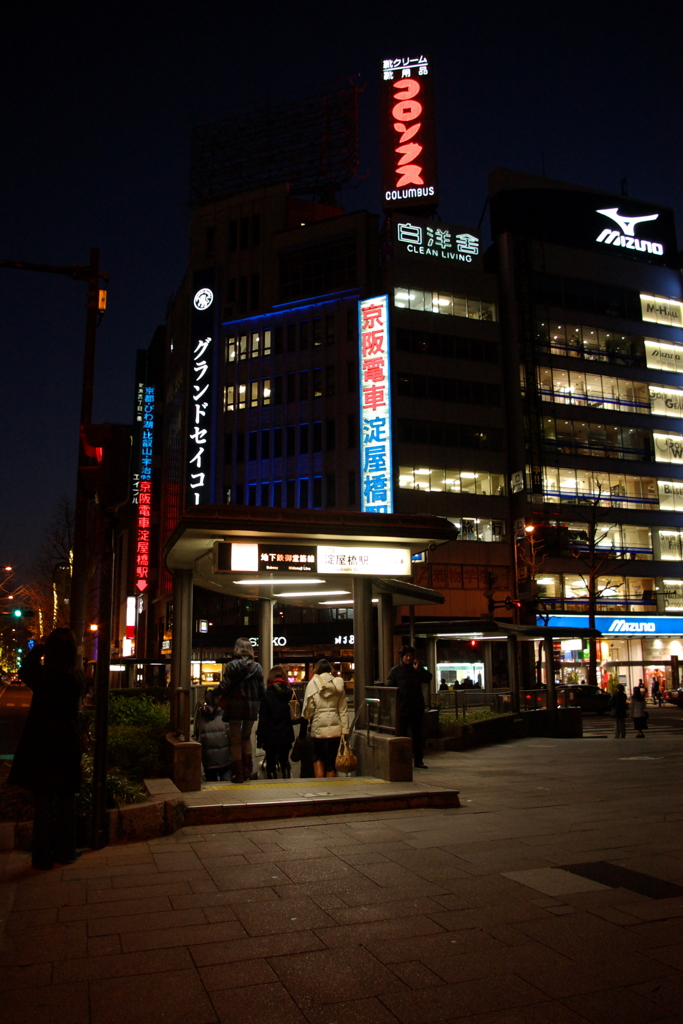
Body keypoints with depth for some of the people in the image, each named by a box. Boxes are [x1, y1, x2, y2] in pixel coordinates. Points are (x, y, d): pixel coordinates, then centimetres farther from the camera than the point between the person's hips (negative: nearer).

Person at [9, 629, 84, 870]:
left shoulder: (45, 674, -18)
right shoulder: (78, 678, -4)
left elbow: (24, 672, 1)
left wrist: (37, 651, 12)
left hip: (43, 748, -4)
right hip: (69, 748, 4)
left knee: (43, 802, 7)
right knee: (67, 802, 15)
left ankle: (43, 857, 15)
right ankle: (65, 852, 25)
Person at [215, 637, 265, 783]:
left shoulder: (232, 665, -8)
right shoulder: (257, 667, 1)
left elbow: (224, 686, -13)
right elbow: (262, 690, 1)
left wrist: (217, 694, 8)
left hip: (235, 706, -3)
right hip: (251, 708, 3)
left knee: (235, 740, 7)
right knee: (246, 737, 23)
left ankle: (238, 773, 9)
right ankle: (247, 770, 22)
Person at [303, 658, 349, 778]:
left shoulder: (313, 684, -3)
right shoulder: (338, 684, 4)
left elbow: (308, 707, -5)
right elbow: (343, 710, 4)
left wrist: (307, 718, 15)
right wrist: (345, 730, 7)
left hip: (319, 727, -2)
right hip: (336, 728, 2)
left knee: (318, 757, 17)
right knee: (332, 760, 10)